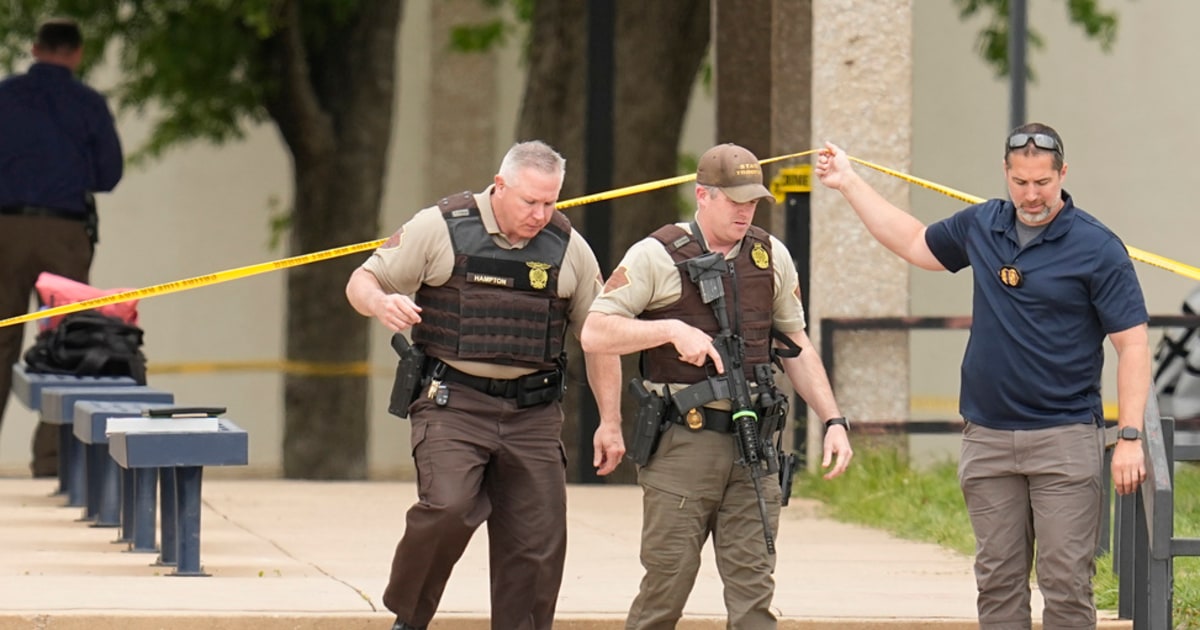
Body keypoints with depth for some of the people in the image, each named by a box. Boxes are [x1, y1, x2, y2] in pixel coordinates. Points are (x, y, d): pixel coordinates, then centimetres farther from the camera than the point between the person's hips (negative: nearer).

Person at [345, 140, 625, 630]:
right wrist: (381, 303, -21)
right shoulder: (441, 228, -2)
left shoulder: (569, 249, 8)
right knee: (447, 508, -24)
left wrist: (610, 422, 10)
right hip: (452, 405, -4)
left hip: (532, 414, 4)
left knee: (538, 545, 1)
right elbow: (362, 281, 4)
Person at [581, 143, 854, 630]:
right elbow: (594, 334, -7)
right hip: (682, 447, -4)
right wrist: (672, 330, -18)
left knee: (753, 589, -2)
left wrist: (833, 420, 11)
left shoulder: (771, 257, 11)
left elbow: (796, 346, 20)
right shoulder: (657, 256, -3)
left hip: (752, 446, 4)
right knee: (667, 583, -2)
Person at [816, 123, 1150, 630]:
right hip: (988, 437, 5)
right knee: (998, 582, 6)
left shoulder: (1096, 248, -7)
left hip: (1065, 439, -5)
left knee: (1066, 584, -8)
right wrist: (849, 184, 31)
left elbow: (1132, 345, -8)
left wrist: (1130, 436, -15)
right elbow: (915, 243, 28)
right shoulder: (981, 226, 9)